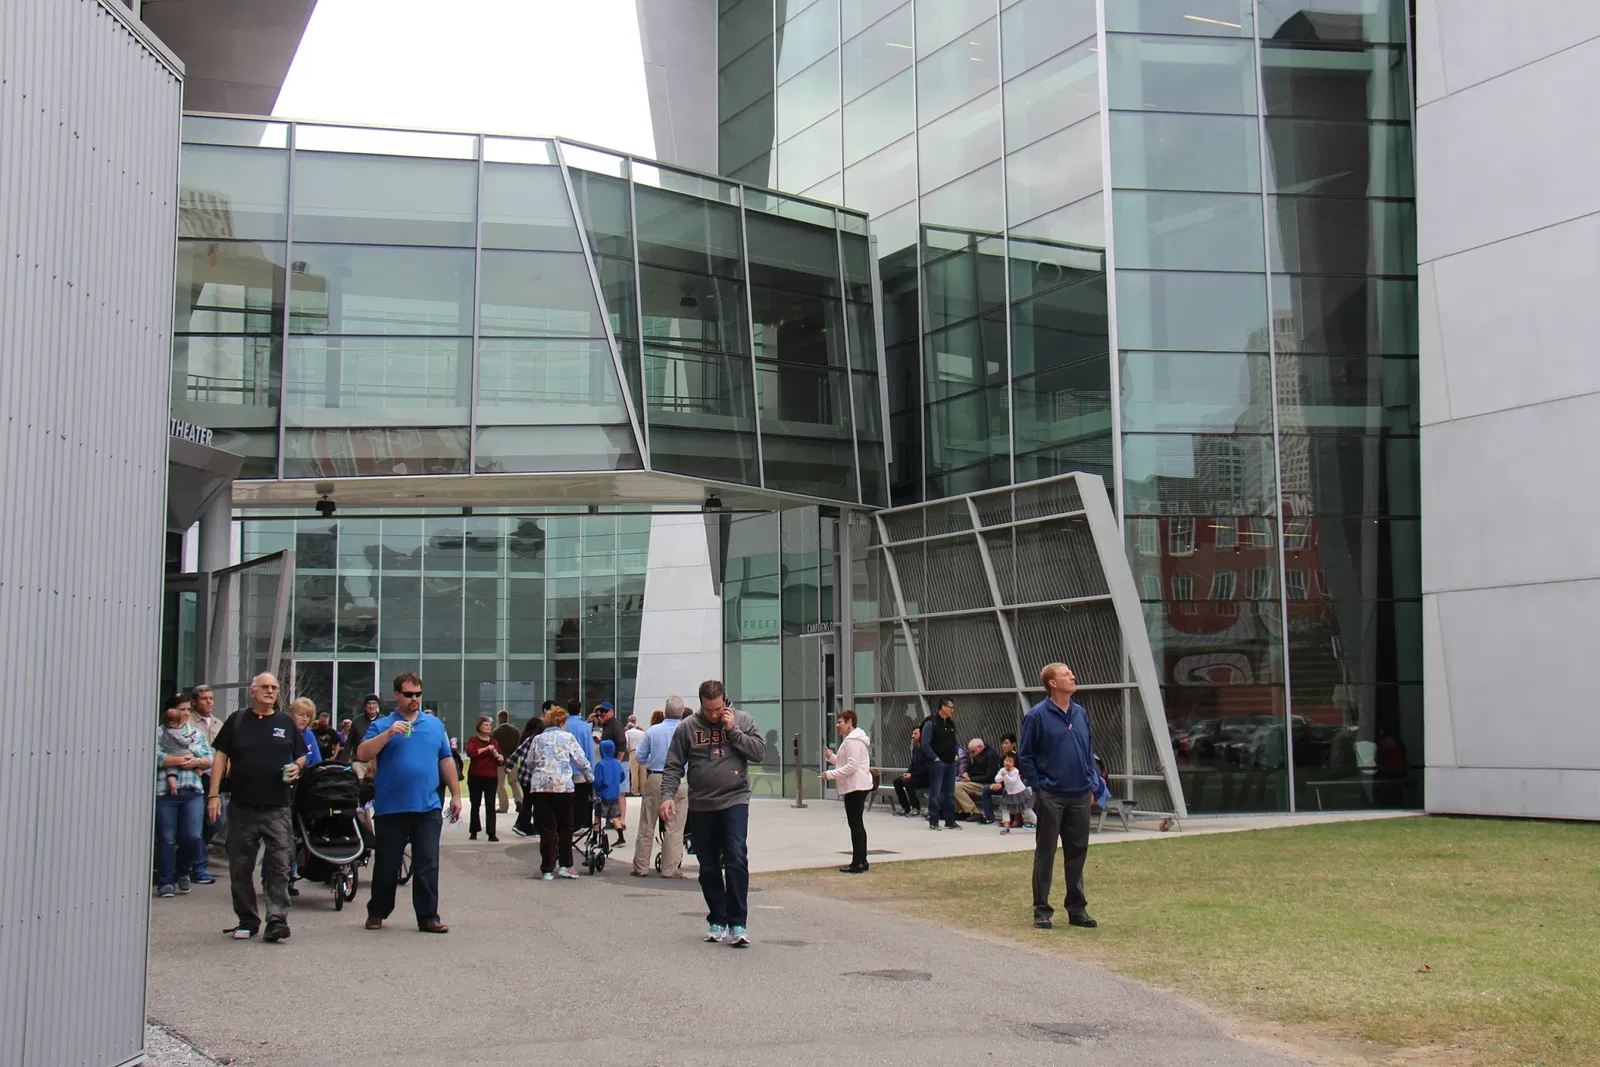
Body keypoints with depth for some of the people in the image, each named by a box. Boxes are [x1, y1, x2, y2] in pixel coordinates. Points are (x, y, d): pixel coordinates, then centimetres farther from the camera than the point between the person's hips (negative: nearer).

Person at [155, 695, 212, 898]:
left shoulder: (197, 733, 18)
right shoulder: (158, 733, 5)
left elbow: (210, 759, 11)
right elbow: (156, 757, -11)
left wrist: (197, 762, -9)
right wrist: (181, 760, -10)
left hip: (193, 792, 3)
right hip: (165, 792, -3)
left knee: (193, 837, -7)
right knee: (166, 840, 0)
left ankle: (183, 872, 18)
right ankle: (165, 883, 8)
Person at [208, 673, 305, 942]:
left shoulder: (286, 723, 11)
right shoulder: (237, 720, 8)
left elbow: (300, 756, 18)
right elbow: (221, 757, 6)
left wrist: (296, 768, -6)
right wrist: (214, 794, -3)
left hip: (276, 808, 0)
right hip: (242, 806, 0)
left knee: (279, 865, -8)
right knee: (240, 867, 6)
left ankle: (277, 920, -8)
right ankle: (247, 920, 17)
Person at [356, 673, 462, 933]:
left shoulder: (435, 725, 12)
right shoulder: (382, 725, 3)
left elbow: (446, 761, 15)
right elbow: (362, 755, -9)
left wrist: (456, 795, 11)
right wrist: (388, 734, -19)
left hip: (427, 807, 2)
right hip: (390, 809, -2)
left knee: (428, 864, 0)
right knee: (386, 865, 8)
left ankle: (428, 917, 5)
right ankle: (377, 913, 24)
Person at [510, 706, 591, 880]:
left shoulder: (537, 739, 15)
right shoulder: (568, 737, 9)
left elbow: (529, 763, 20)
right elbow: (581, 760, 11)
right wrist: (588, 775, 29)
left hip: (540, 786, 2)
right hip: (563, 785, -2)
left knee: (547, 828, 3)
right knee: (565, 827, 11)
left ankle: (547, 870, 2)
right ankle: (564, 865, 10)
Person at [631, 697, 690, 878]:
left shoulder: (652, 731, 0)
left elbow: (639, 757, 5)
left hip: (654, 780, 2)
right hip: (679, 782, -1)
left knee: (646, 826, 9)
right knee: (674, 828, 4)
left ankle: (640, 867, 14)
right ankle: (670, 868, 4)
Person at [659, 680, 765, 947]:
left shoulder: (743, 721, 4)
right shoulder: (687, 727, 3)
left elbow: (760, 752, -4)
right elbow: (673, 766, 3)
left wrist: (733, 731, -10)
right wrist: (668, 795, -10)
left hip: (734, 801, -2)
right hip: (701, 807, 2)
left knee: (737, 859, -15)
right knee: (709, 868, 8)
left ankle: (737, 924, -11)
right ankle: (716, 921, 22)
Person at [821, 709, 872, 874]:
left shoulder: (853, 741, -16)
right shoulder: (854, 738, 19)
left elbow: (851, 766, -22)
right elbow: (845, 762, 24)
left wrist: (830, 774, -18)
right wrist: (831, 756, 11)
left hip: (855, 787, -11)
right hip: (858, 786, 11)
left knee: (855, 824, -9)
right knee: (858, 824, 15)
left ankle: (857, 863, -7)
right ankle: (861, 861, 20)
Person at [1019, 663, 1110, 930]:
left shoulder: (1081, 713, 9)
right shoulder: (1037, 715, -7)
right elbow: (1025, 756, -3)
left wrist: (1092, 785, 9)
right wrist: (1038, 787, -8)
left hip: (1080, 796, 5)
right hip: (1050, 796, -5)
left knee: (1077, 853, 11)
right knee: (1045, 853, 3)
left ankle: (1077, 908, 20)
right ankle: (1041, 910, 9)